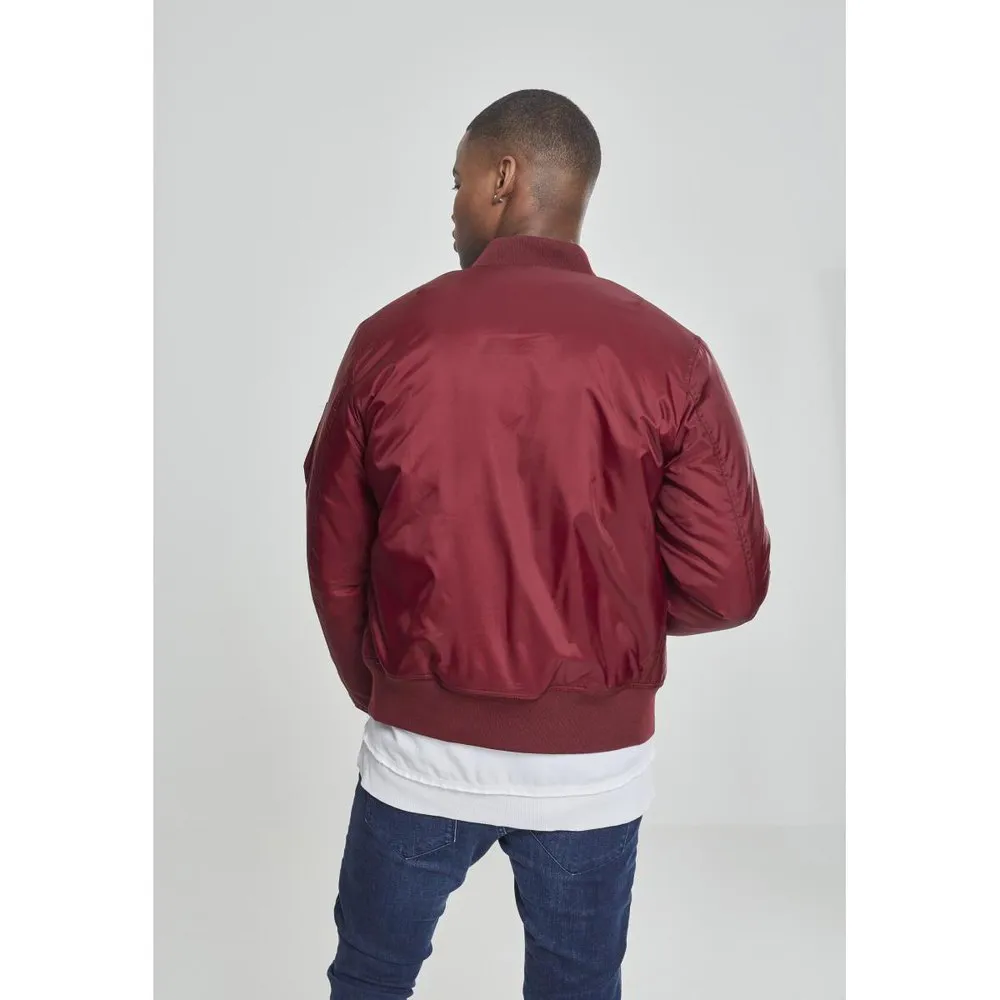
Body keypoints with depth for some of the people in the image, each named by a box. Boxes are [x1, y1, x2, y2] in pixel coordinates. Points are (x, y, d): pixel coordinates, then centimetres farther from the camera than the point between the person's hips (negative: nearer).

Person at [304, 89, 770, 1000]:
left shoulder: (391, 339, -8)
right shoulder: (669, 355, -10)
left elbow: (334, 565, -1)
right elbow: (728, 585, -10)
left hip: (421, 752, 0)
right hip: (593, 763, 0)